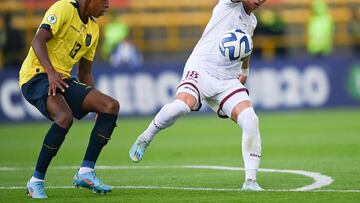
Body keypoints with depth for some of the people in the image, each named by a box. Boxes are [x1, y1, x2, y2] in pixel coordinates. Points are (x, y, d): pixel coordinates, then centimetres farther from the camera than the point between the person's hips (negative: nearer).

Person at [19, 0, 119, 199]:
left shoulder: (93, 29, 18)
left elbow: (84, 74, 23)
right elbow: (38, 40, -19)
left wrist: (97, 104, 14)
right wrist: (51, 73, -33)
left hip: (62, 80, 8)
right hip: (36, 76, -8)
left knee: (111, 106, -10)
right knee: (65, 116, -34)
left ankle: (86, 172, -12)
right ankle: (36, 182, -21)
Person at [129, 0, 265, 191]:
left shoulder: (251, 21, 21)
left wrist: (244, 72, 34)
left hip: (228, 80, 6)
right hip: (201, 68, -6)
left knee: (250, 120, -18)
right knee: (182, 104, -35)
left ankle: (250, 180, -11)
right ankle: (145, 138, -8)